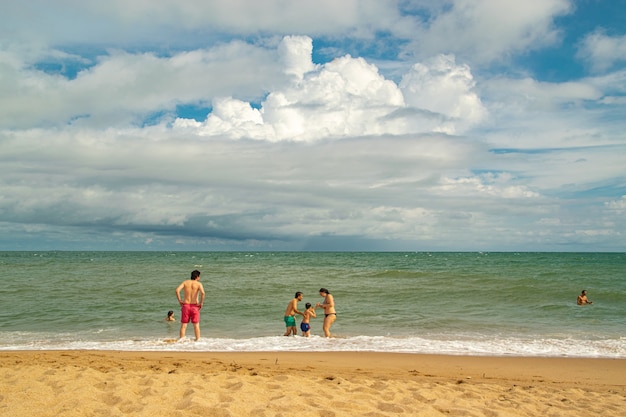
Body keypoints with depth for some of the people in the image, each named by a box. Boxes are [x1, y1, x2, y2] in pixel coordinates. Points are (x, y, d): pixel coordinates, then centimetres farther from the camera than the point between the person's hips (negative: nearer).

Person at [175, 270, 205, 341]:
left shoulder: (185, 282, 5)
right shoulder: (198, 284, -3)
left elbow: (177, 290, -9)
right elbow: (202, 293, -21)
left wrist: (180, 300, -1)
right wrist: (201, 303, -9)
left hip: (185, 305, 2)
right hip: (195, 306, -2)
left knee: (183, 325, 8)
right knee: (196, 325, 8)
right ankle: (198, 340, 10)